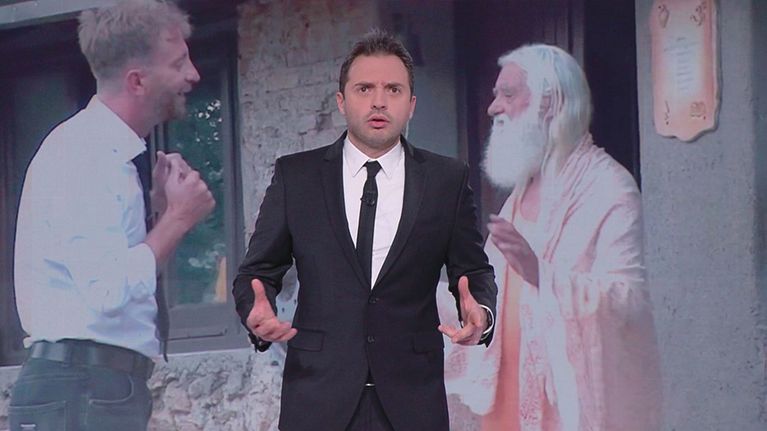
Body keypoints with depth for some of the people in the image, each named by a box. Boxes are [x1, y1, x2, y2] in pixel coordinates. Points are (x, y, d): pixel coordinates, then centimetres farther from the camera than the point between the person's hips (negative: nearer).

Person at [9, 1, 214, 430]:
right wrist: (178, 217, -10)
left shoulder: (113, 153, 17)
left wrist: (161, 208, 8)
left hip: (110, 390, 10)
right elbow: (109, 291, -22)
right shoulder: (81, 152, -12)